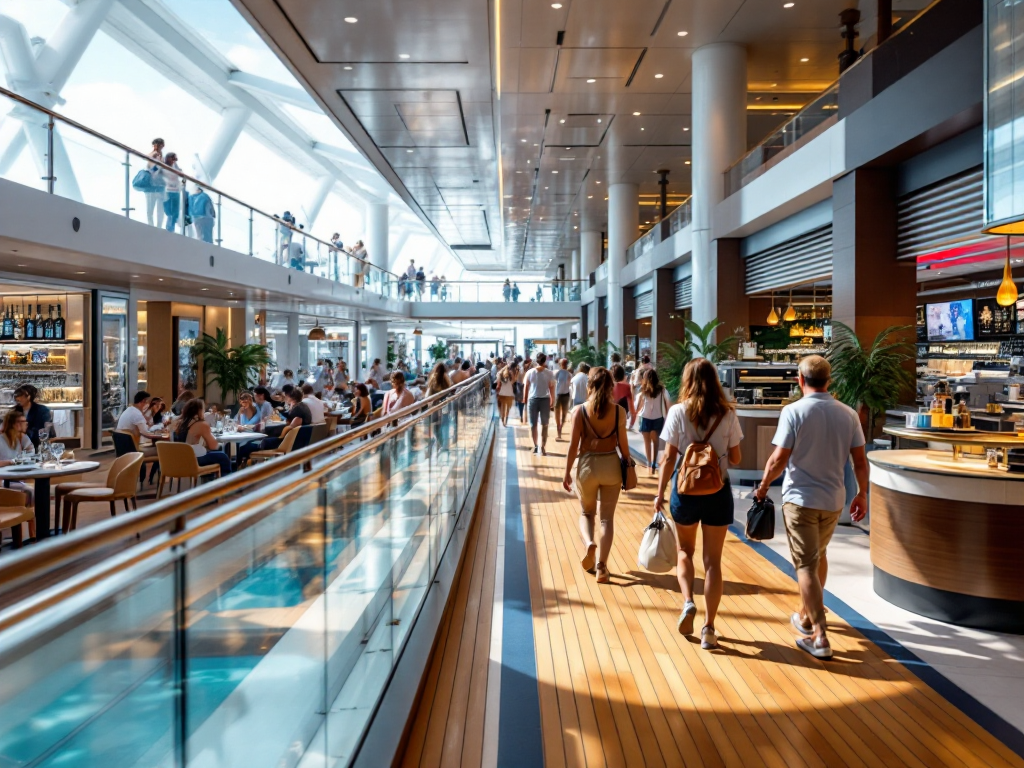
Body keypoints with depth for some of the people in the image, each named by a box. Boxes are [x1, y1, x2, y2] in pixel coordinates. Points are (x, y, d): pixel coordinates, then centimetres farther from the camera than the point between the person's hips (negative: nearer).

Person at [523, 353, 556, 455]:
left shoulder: (529, 372, -1)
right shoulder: (549, 373, -4)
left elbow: (526, 388, 0)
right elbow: (552, 388, -4)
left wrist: (526, 401, 7)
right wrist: (552, 400, 7)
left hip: (532, 400, 1)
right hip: (545, 400, -1)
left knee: (533, 425, 13)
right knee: (544, 425, 8)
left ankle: (536, 446, 17)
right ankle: (542, 447, 2)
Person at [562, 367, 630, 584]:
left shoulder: (580, 411, -8)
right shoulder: (619, 411, -5)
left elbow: (573, 445, -8)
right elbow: (623, 444, 0)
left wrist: (567, 472, 1)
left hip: (588, 465, -1)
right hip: (611, 464, 1)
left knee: (586, 512, 21)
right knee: (607, 517, 11)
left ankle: (589, 544, -7)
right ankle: (601, 565, 8)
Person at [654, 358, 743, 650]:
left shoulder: (678, 412, -7)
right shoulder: (728, 414, -4)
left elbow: (670, 457, -8)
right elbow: (735, 458, 2)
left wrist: (660, 493, 0)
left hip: (685, 489, 0)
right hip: (718, 492, 1)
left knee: (685, 551, 21)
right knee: (713, 560, 8)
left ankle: (687, 602, 0)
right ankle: (709, 628, 10)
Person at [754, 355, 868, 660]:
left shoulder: (793, 412, -13)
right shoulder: (848, 414, 0)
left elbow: (779, 459, -15)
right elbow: (860, 460, 2)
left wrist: (763, 486, 0)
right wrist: (862, 494, 15)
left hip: (800, 498, -5)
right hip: (833, 500, 5)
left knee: (806, 565, 0)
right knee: (818, 555, 24)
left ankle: (819, 637, -4)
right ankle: (807, 616, 39)